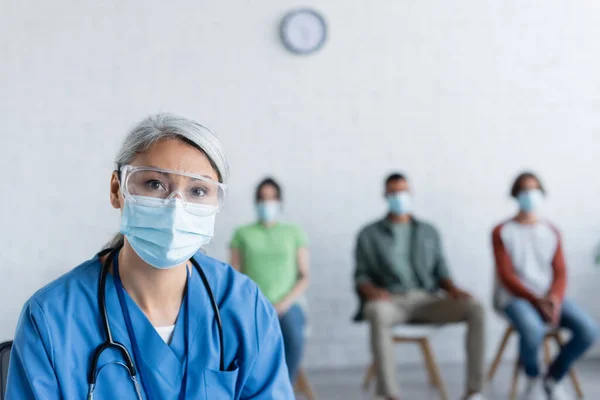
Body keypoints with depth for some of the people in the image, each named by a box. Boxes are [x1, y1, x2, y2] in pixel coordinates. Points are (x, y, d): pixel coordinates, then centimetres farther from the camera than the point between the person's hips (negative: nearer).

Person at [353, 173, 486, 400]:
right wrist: (372, 291, -17)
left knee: (475, 309, -25)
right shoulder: (369, 235, 13)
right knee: (377, 313, -41)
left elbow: (440, 271, 18)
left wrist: (453, 289, -4)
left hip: (428, 300, 3)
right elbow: (361, 276, 6)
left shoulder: (429, 232, 21)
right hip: (391, 301, -3)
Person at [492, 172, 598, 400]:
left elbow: (560, 273, 5)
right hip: (515, 297, -4)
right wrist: (537, 301, -20)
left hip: (549, 297, 4)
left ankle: (552, 378, 3)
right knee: (533, 330, -38)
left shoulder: (552, 232, 13)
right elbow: (506, 276, -7)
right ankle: (532, 378, -3)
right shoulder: (502, 232, 1)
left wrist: (554, 300, -17)